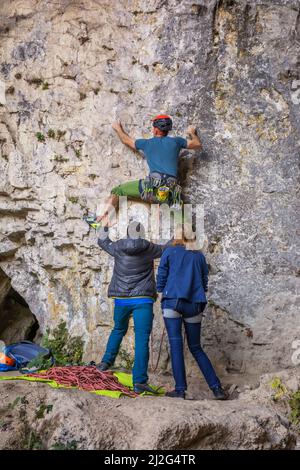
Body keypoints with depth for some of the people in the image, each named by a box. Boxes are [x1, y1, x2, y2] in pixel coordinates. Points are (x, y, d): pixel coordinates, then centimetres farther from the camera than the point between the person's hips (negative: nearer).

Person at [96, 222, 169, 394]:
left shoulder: (118, 247, 2)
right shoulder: (149, 248, -2)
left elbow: (104, 243, 23)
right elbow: (166, 249, 18)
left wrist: (103, 233, 45)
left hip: (122, 299, 3)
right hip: (142, 300, -3)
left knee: (119, 330, 29)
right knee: (142, 339, -8)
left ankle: (107, 361, 27)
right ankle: (139, 381, -16)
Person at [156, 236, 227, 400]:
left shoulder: (169, 251, 11)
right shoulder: (199, 256, 18)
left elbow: (161, 275, 8)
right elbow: (204, 280, 20)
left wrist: (161, 291, 19)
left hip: (172, 301, -3)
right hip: (194, 305, 3)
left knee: (176, 344, -2)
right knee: (196, 348, 11)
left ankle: (180, 389, -11)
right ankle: (216, 388, 3)